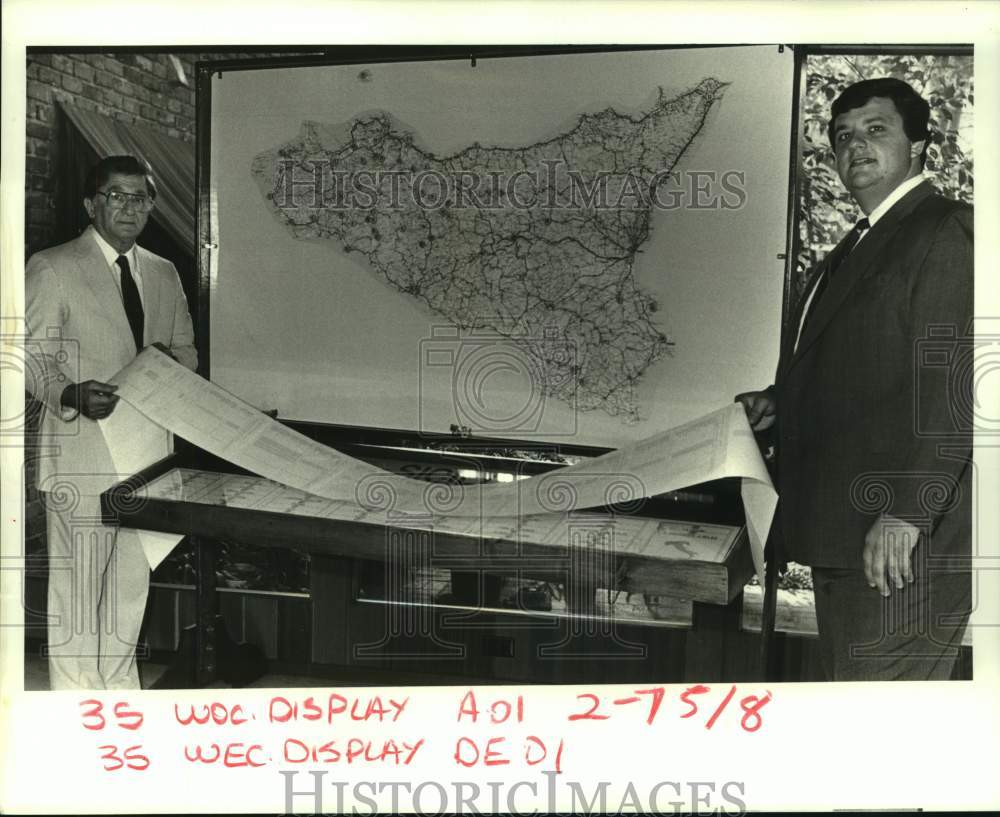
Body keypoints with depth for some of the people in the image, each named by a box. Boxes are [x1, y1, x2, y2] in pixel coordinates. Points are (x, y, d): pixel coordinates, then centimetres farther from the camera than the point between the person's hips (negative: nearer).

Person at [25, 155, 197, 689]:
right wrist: (71, 394, -24)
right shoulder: (52, 268, -2)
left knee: (131, 579, 13)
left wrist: (172, 362, -3)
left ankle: (119, 683, 29)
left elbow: (186, 350, 21)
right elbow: (34, 354, -5)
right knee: (78, 578, -2)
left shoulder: (164, 274, 15)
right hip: (82, 450, -5)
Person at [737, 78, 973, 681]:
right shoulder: (859, 246, 20)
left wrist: (905, 513, -23)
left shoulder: (948, 233, -10)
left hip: (906, 542, -9)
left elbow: (950, 388, -19)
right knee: (850, 681, 17)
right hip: (842, 537, 9)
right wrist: (780, 402, 11)